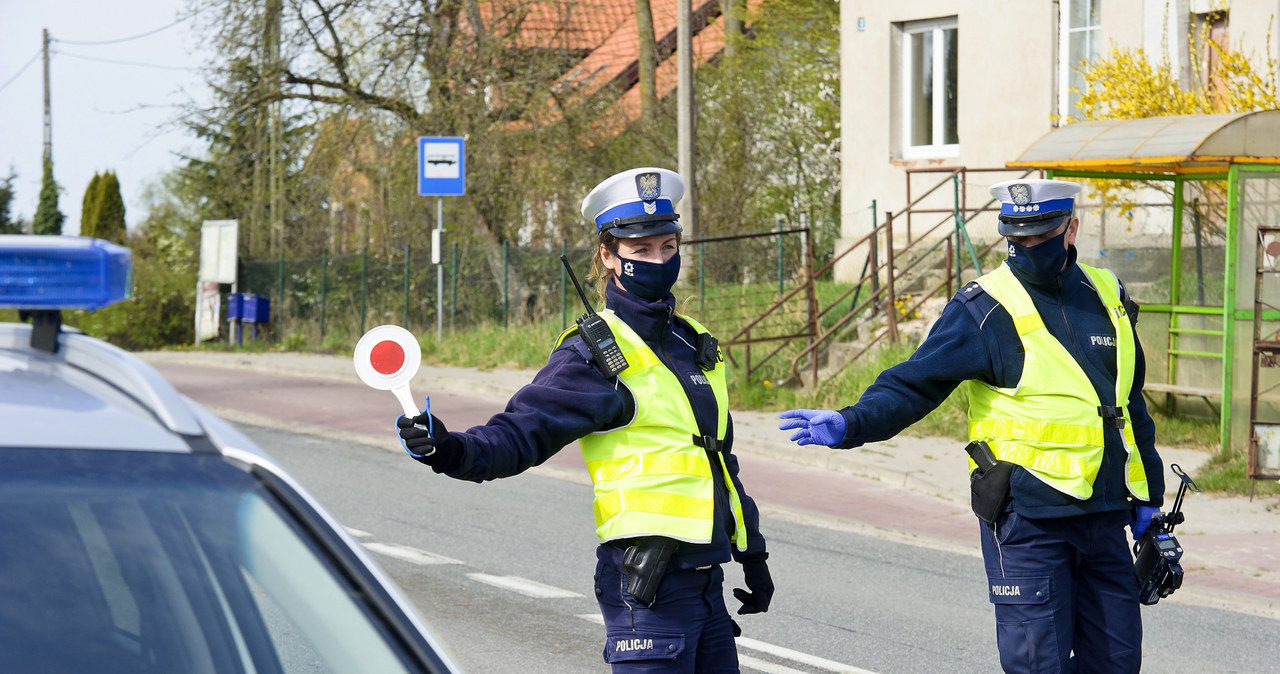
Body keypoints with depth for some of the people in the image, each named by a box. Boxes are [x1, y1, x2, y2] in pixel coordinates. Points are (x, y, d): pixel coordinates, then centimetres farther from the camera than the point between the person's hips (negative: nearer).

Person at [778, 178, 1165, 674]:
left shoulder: (1106, 297, 10)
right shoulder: (984, 310, -7)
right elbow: (914, 384, -10)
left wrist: (1147, 499, 22)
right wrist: (852, 423, -28)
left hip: (1104, 517, 6)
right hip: (1027, 520, -5)